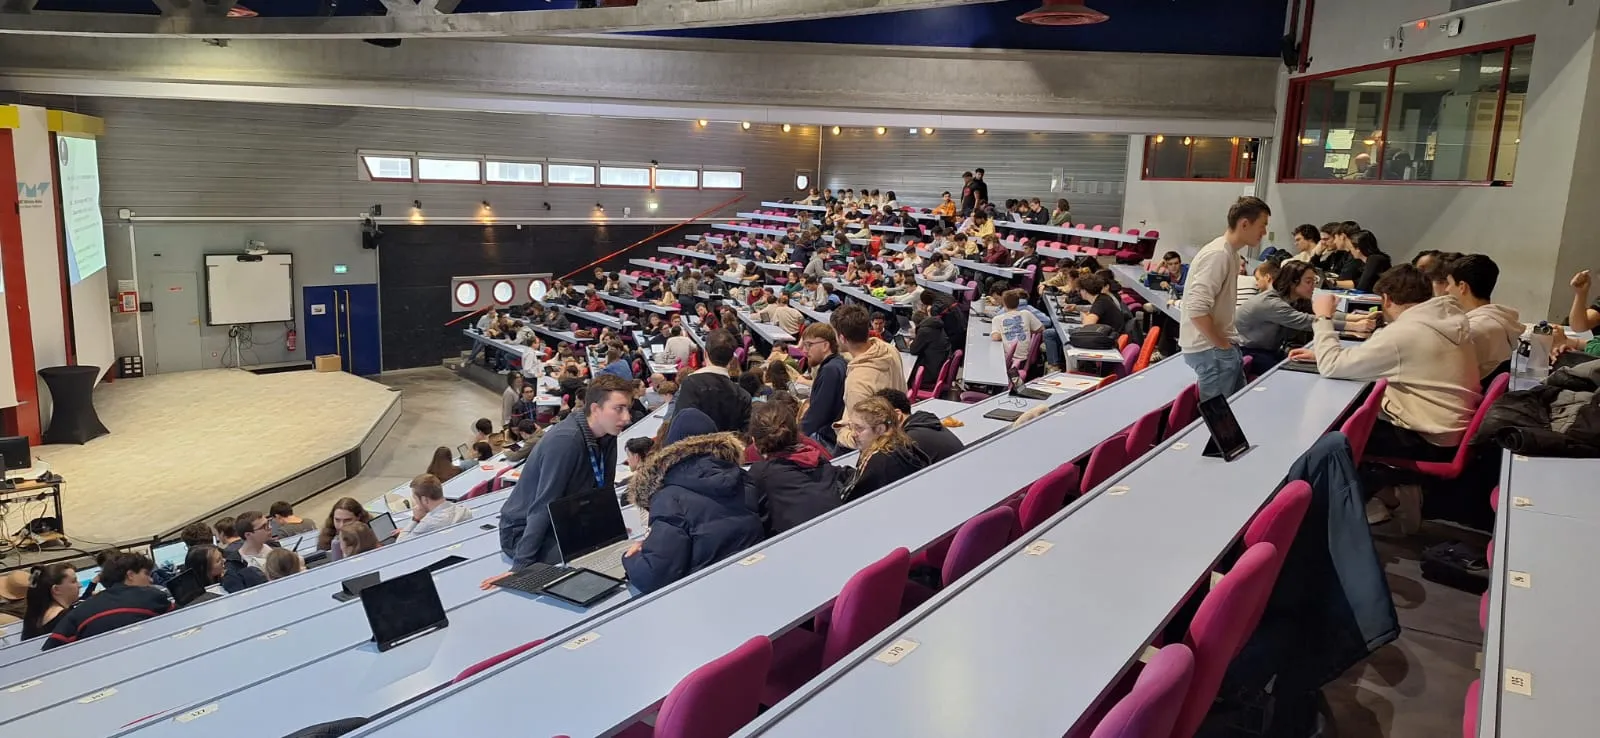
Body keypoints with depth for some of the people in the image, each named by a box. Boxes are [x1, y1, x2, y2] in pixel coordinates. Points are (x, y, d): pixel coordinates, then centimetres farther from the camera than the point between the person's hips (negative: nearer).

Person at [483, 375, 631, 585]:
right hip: (524, 529, -7)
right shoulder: (565, 440, -28)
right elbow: (543, 505, -29)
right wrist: (520, 565, -30)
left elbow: (603, 490, 4)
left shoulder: (607, 435, -5)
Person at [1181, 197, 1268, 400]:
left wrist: (1226, 342, 13)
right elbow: (1196, 308, -29)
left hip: (1221, 345, 10)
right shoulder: (1218, 254, -20)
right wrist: (1222, 345, -19)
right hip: (1211, 349, -10)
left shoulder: (1230, 253, 12)